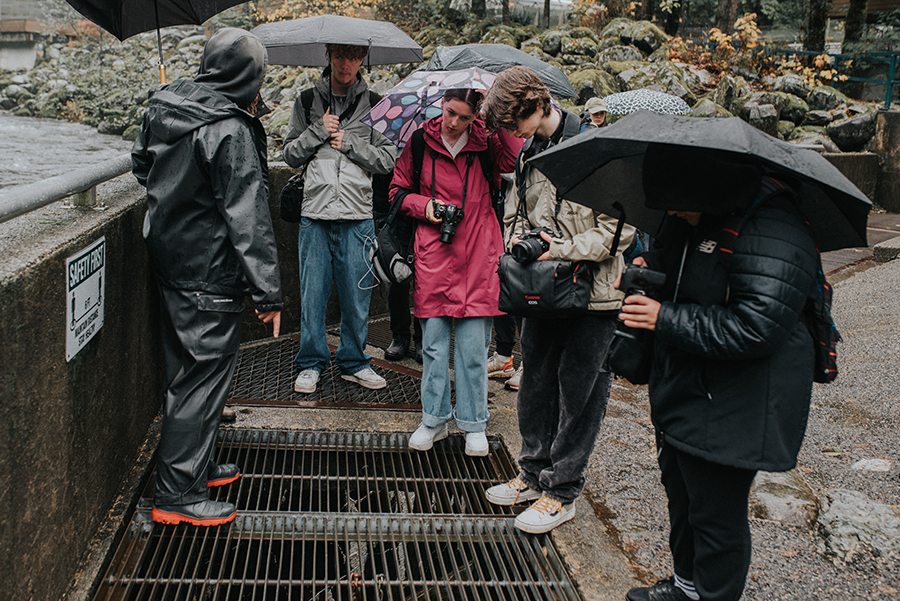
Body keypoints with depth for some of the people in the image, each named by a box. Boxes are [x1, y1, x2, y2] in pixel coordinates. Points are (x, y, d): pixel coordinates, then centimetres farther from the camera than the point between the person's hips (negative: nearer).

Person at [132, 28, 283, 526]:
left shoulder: (162, 109, 5)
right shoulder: (231, 132, -19)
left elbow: (142, 164, 24)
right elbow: (248, 219, -20)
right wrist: (268, 292, -17)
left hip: (168, 263, 9)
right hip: (210, 276, -9)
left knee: (186, 372, 19)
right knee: (204, 376, -1)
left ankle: (198, 465, 34)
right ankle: (177, 494, 6)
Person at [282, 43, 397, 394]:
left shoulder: (374, 104, 5)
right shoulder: (308, 101, 9)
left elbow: (387, 159, 1)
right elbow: (291, 154, 8)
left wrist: (349, 142, -8)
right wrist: (319, 130, -6)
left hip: (357, 215, 0)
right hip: (315, 213, 1)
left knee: (357, 295, 6)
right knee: (312, 293, 5)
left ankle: (354, 362, 21)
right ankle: (311, 364, 18)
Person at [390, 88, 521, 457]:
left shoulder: (485, 142, 3)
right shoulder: (420, 142, 5)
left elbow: (513, 161, -16)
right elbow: (398, 190, 13)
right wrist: (424, 205, -4)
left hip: (477, 259, -1)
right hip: (433, 258, 1)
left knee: (474, 345, 2)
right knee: (434, 342, 5)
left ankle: (473, 425, 15)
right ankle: (435, 419, 20)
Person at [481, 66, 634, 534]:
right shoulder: (529, 154, 10)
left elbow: (621, 227, -16)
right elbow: (515, 214, 21)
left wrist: (565, 250, -20)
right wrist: (517, 241, 0)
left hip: (591, 293, -7)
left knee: (579, 394, 2)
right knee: (536, 383, 15)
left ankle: (561, 493, 13)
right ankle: (534, 472, 31)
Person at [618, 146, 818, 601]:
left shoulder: (773, 236, -25)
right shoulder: (692, 219, 4)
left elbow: (753, 328, -31)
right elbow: (668, 253, 25)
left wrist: (666, 319, -25)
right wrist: (648, 264, 1)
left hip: (731, 407, -10)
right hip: (682, 389, 10)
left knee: (716, 516, 3)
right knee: (681, 495, 24)